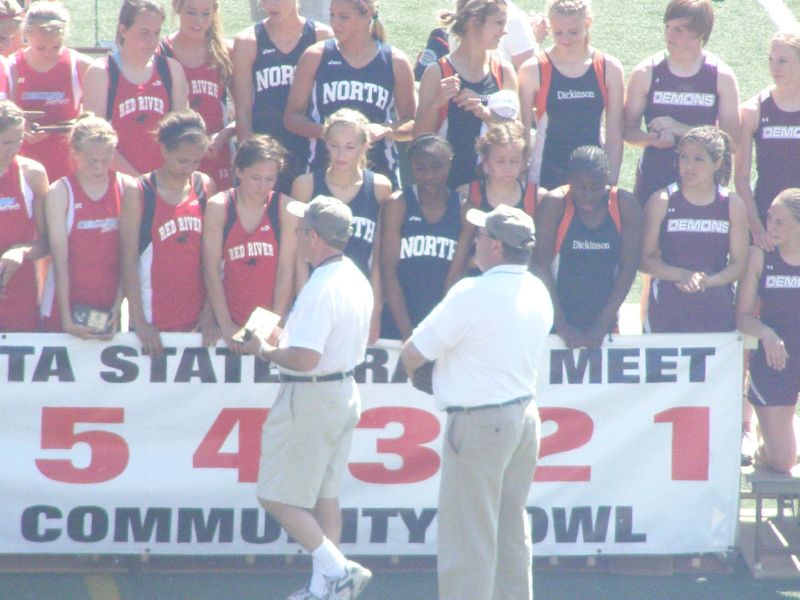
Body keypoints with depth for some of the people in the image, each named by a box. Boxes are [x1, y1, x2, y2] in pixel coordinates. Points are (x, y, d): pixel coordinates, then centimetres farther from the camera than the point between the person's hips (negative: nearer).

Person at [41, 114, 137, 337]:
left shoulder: (126, 189, -1)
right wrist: (66, 319, -16)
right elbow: (59, 258, -11)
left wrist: (118, 306, -6)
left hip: (108, 308, 1)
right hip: (65, 307, -1)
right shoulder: (60, 192, -6)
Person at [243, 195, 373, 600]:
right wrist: (288, 337, 14)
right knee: (325, 495, 15)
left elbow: (305, 358, -30)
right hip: (346, 391, 10)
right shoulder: (357, 280, 8)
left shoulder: (321, 288, -23)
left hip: (310, 399, -10)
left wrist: (265, 351, -12)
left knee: (277, 497, -2)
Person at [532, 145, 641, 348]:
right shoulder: (555, 204, -9)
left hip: (603, 322, 2)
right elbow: (542, 265, -12)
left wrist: (603, 324, -10)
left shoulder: (625, 205, -4)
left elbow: (628, 268, -4)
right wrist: (561, 325, -16)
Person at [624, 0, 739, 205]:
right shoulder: (646, 73, -1)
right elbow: (629, 131, 3)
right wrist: (653, 138, -19)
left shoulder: (722, 77, -3)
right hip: (653, 183, 0)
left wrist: (679, 128, -16)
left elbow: (731, 141, -6)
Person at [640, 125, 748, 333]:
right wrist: (683, 275, -17)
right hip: (667, 311, -1)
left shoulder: (732, 205, 4)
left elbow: (738, 263, 3)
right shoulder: (662, 202, -1)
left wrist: (707, 281, -15)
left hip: (717, 312, 1)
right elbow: (644, 259, -3)